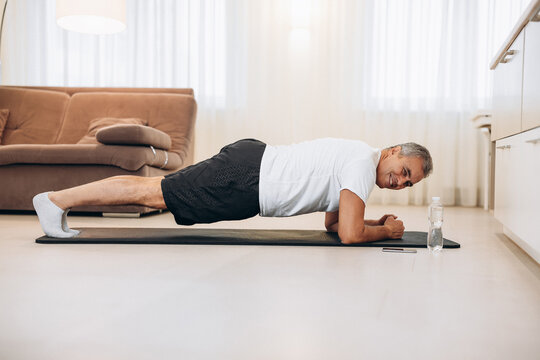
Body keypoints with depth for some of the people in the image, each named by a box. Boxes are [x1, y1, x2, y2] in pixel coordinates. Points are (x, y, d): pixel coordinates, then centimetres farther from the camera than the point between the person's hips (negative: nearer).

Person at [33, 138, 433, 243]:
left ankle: (63, 201, 23)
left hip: (253, 163, 9)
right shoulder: (364, 163, -13)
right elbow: (350, 234, -20)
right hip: (244, 181, -9)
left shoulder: (355, 161, 18)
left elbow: (333, 222, 27)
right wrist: (385, 231, -2)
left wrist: (374, 222, 17)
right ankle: (56, 199, 5)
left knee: (157, 192, 13)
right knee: (154, 193, -5)